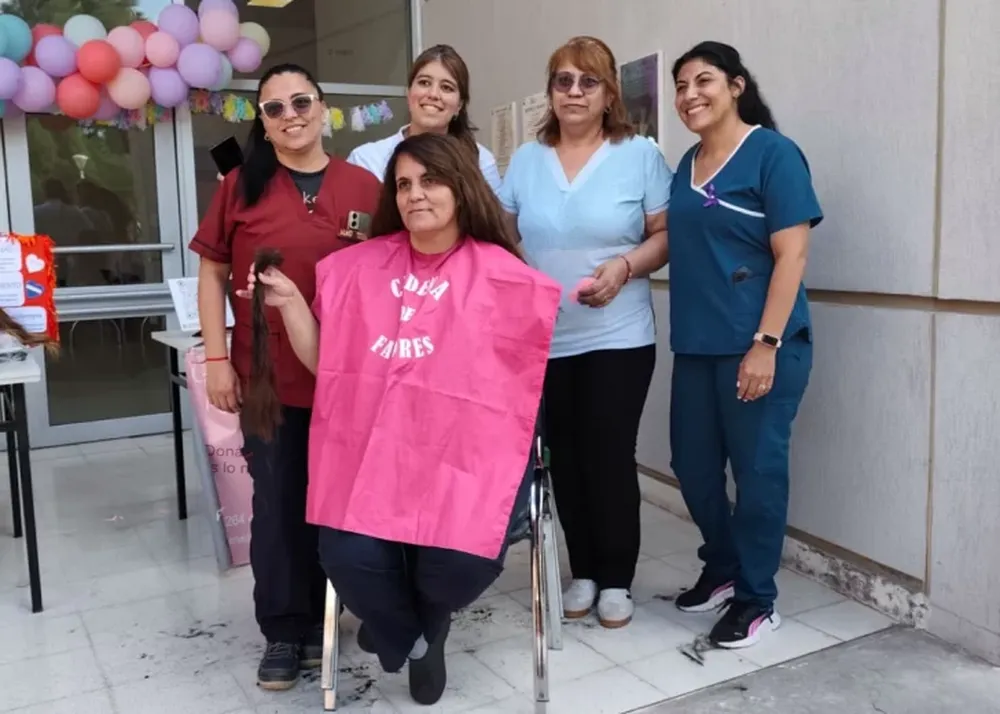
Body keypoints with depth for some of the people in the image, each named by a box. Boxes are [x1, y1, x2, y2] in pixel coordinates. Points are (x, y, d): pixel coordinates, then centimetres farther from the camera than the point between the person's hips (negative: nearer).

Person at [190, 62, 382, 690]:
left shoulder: (364, 186, 0)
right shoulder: (241, 186, 2)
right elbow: (212, 273, 5)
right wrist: (218, 359, -1)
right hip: (268, 377, 0)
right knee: (277, 505, 7)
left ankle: (321, 620, 32)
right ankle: (284, 632, 23)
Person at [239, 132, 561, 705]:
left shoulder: (499, 273, 3)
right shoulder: (360, 267, 11)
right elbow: (326, 363, 12)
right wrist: (289, 302, 2)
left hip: (465, 446, -2)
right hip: (375, 444, 2)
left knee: (463, 561, -24)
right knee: (349, 556, -22)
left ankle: (418, 622, 21)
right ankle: (410, 636, 20)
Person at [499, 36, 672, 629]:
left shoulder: (640, 155, -1)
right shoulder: (526, 161, 8)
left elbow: (667, 236, -2)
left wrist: (625, 266, -19)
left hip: (618, 338, -3)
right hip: (543, 340, 3)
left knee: (610, 457, 1)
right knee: (565, 459, 10)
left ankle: (617, 579, 18)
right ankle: (583, 572, 26)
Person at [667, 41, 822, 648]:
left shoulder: (773, 153, -7)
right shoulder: (687, 165, 13)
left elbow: (791, 256, -13)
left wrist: (766, 344, -19)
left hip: (758, 345, -7)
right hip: (697, 345, 7)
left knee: (757, 469, 3)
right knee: (693, 465, 13)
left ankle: (757, 599, 20)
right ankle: (722, 569, 35)